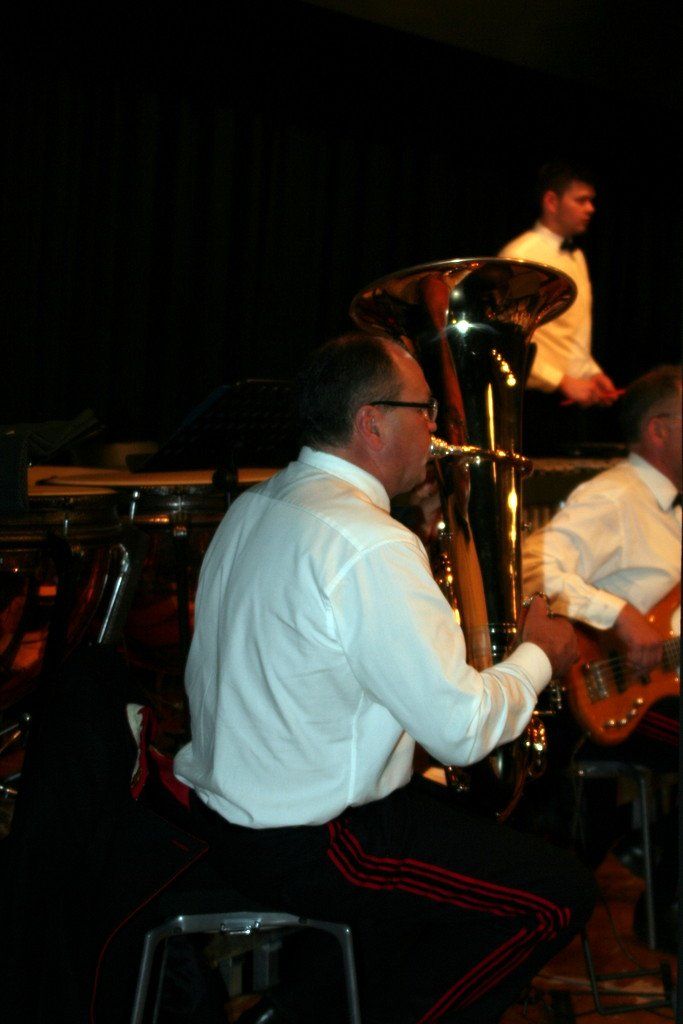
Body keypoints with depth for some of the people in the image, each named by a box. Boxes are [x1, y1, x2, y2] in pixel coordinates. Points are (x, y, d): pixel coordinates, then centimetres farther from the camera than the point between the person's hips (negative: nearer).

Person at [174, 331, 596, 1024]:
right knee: (559, 895, -2)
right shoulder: (371, 547, -24)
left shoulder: (251, 510, 6)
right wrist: (537, 656, -4)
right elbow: (462, 731, -23)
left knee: (481, 828, 25)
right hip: (304, 849, -10)